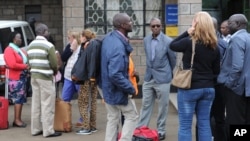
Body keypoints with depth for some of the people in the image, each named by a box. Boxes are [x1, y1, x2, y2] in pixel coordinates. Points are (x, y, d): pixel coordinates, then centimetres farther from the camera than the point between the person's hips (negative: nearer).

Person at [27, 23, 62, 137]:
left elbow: (30, 62, 10)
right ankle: (48, 131, 0)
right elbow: (54, 63, -12)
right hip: (45, 77, -7)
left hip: (34, 76, 7)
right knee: (47, 104, -3)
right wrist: (55, 71, 7)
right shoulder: (48, 45, -12)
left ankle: (35, 129, 18)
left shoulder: (31, 45, 11)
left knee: (36, 103, 12)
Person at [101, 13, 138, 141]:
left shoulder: (108, 37, 1)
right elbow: (115, 75, -34)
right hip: (117, 90, -9)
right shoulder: (118, 46, -29)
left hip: (108, 88, 9)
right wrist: (130, 88, -23)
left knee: (113, 119, 16)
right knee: (132, 116, 7)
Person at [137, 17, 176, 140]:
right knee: (146, 105, 9)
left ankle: (161, 131, 16)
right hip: (148, 77, 4)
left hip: (163, 78, -4)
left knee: (163, 106, 5)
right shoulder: (146, 40, 3)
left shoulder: (168, 41, -12)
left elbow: (173, 59, 1)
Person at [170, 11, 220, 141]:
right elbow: (216, 71, 8)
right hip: (208, 89, 5)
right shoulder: (214, 47, 2)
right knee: (204, 124, 12)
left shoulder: (189, 42, -14)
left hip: (189, 88, -5)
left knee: (185, 125, 2)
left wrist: (187, 33, 2)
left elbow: (172, 45, 4)